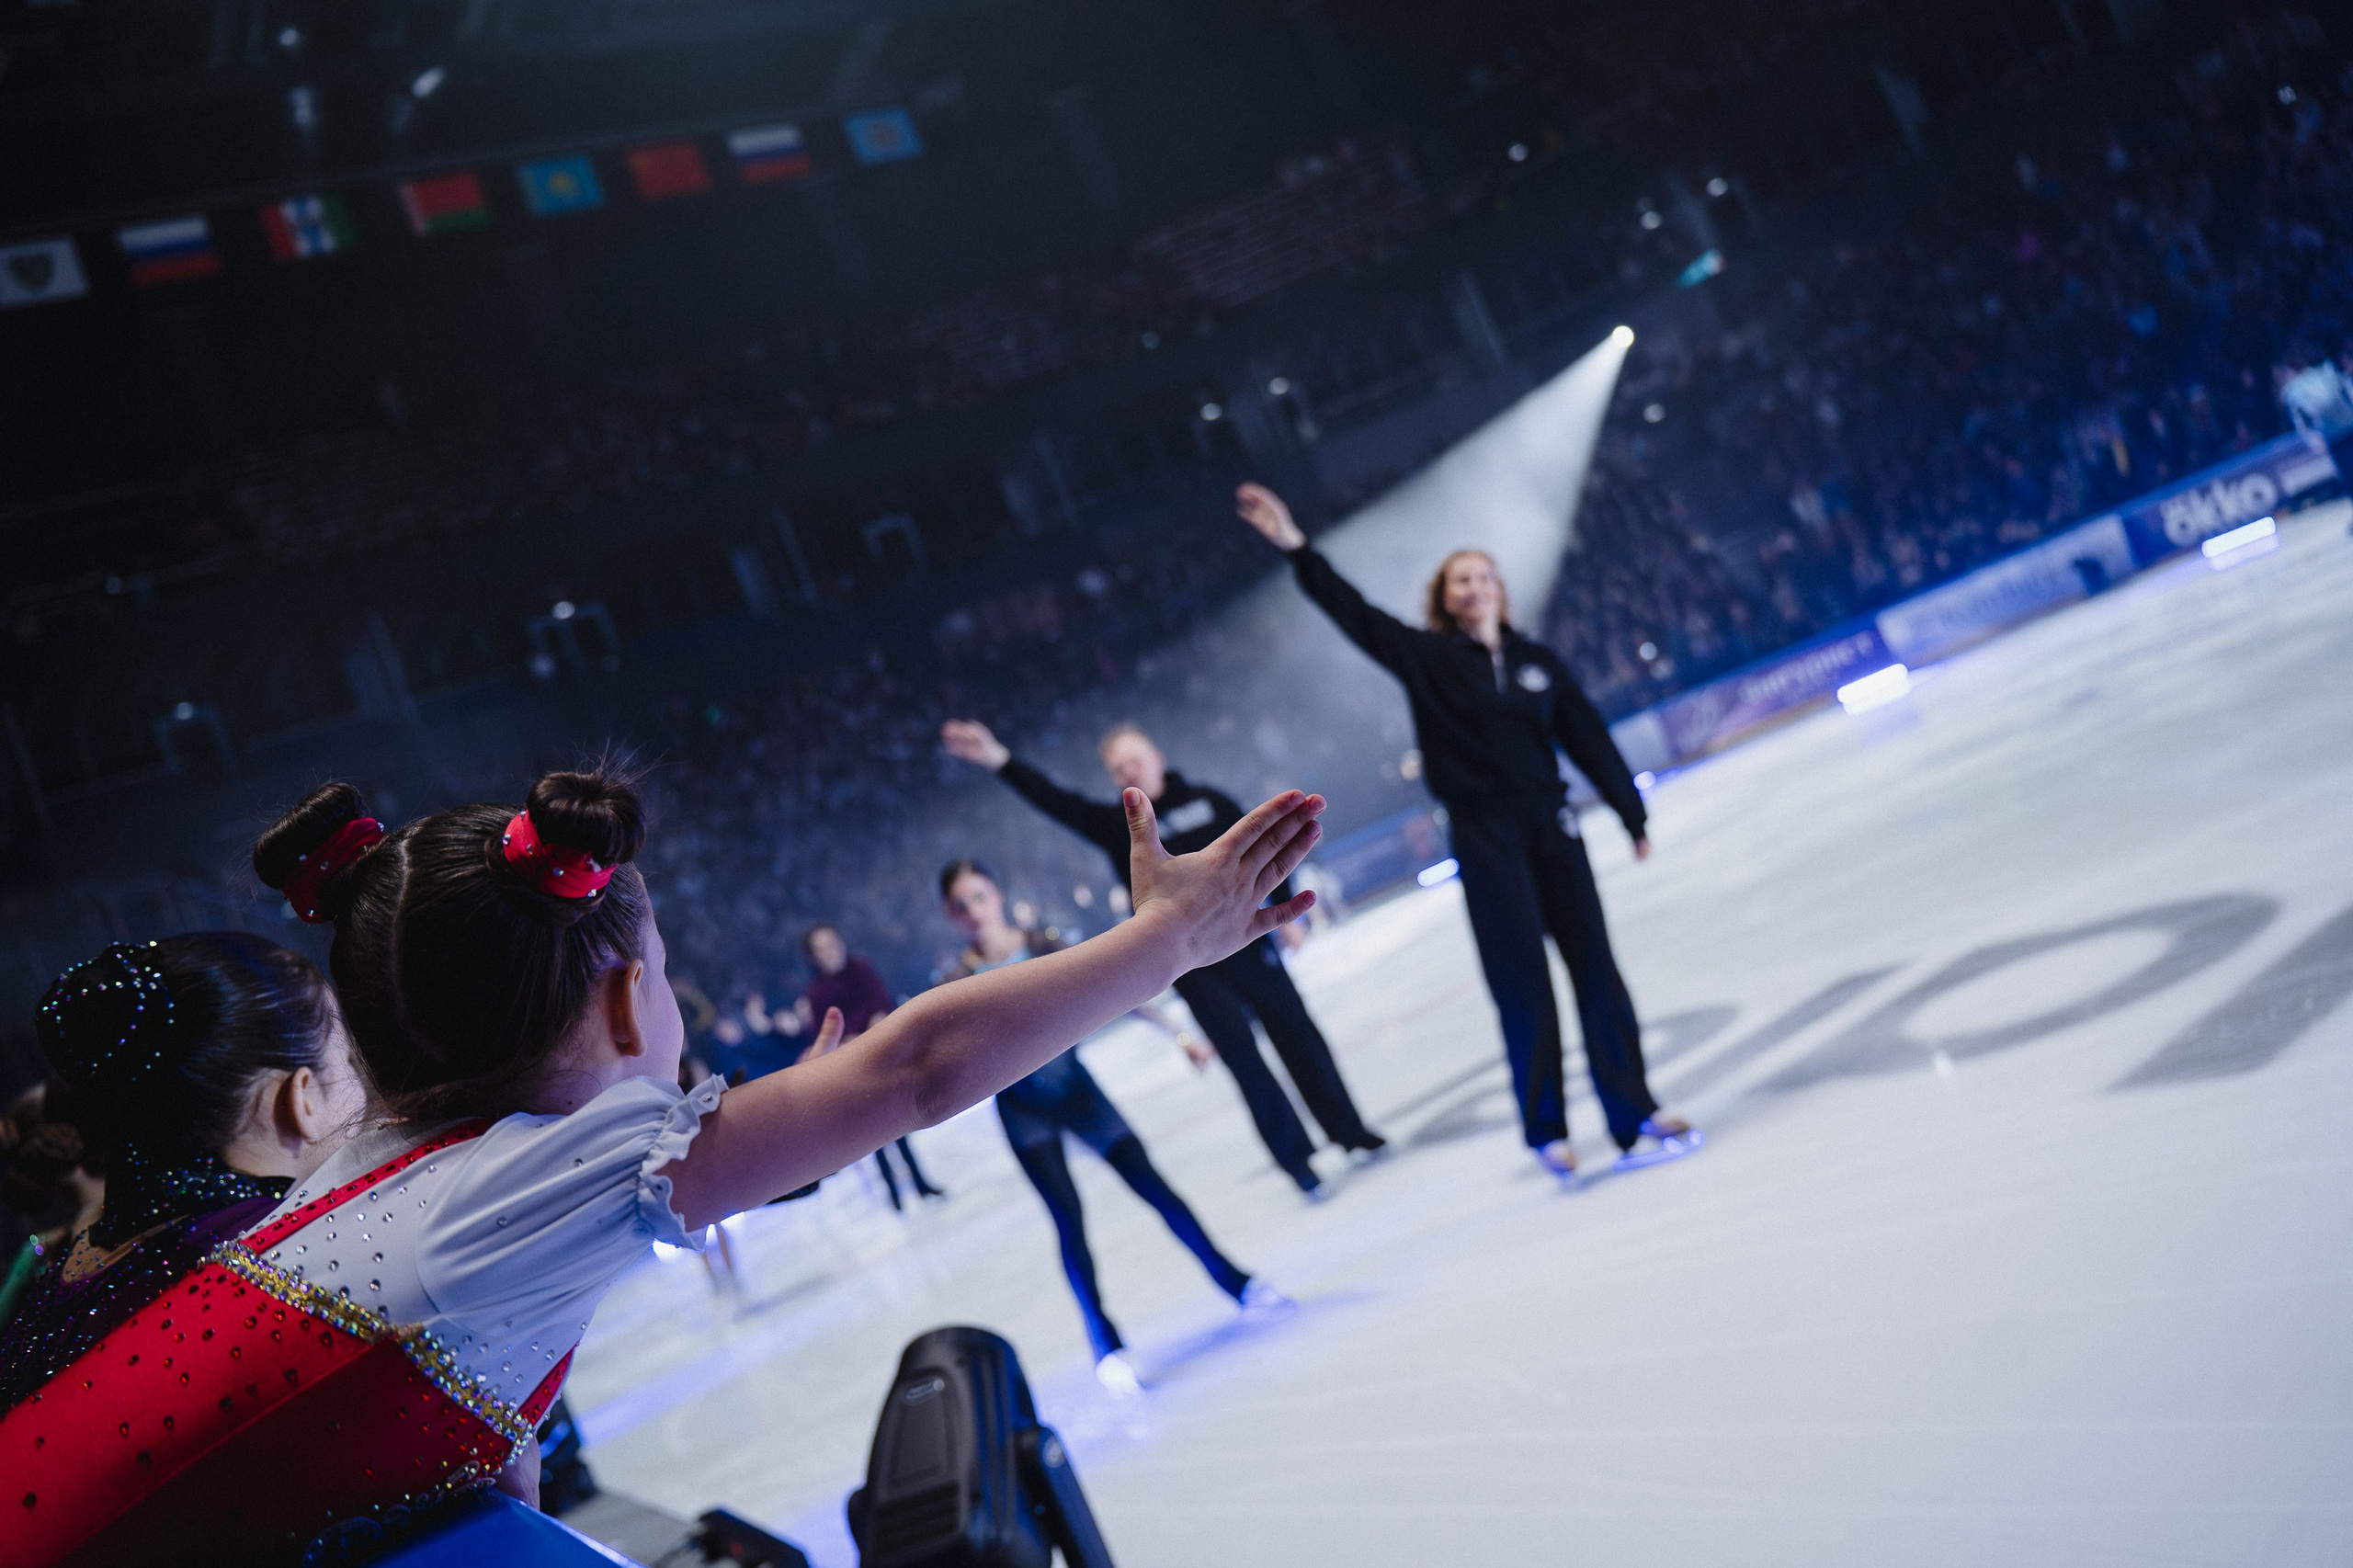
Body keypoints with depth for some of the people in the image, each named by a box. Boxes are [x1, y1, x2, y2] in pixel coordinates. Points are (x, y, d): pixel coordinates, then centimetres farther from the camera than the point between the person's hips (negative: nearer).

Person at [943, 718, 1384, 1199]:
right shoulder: (1117, 824, -4)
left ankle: (1350, 1132, 26)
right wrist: (1001, 761, -31)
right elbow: (1058, 802, -18)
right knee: (1243, 1058, 0)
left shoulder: (1208, 802, 2)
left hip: (1247, 943, 2)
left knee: (1299, 1036, 9)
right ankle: (1295, 1156, 13)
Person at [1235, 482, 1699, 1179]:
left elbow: (1588, 738, 10)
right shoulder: (1427, 657, 0)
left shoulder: (1536, 659, 8)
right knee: (1522, 982, -2)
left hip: (1551, 825, 3)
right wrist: (1295, 547, -21)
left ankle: (1634, 1113, 12)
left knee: (1594, 965, 3)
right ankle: (1546, 1130, 9)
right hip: (1484, 838, -3)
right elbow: (1354, 613, -10)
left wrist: (1632, 814, 11)